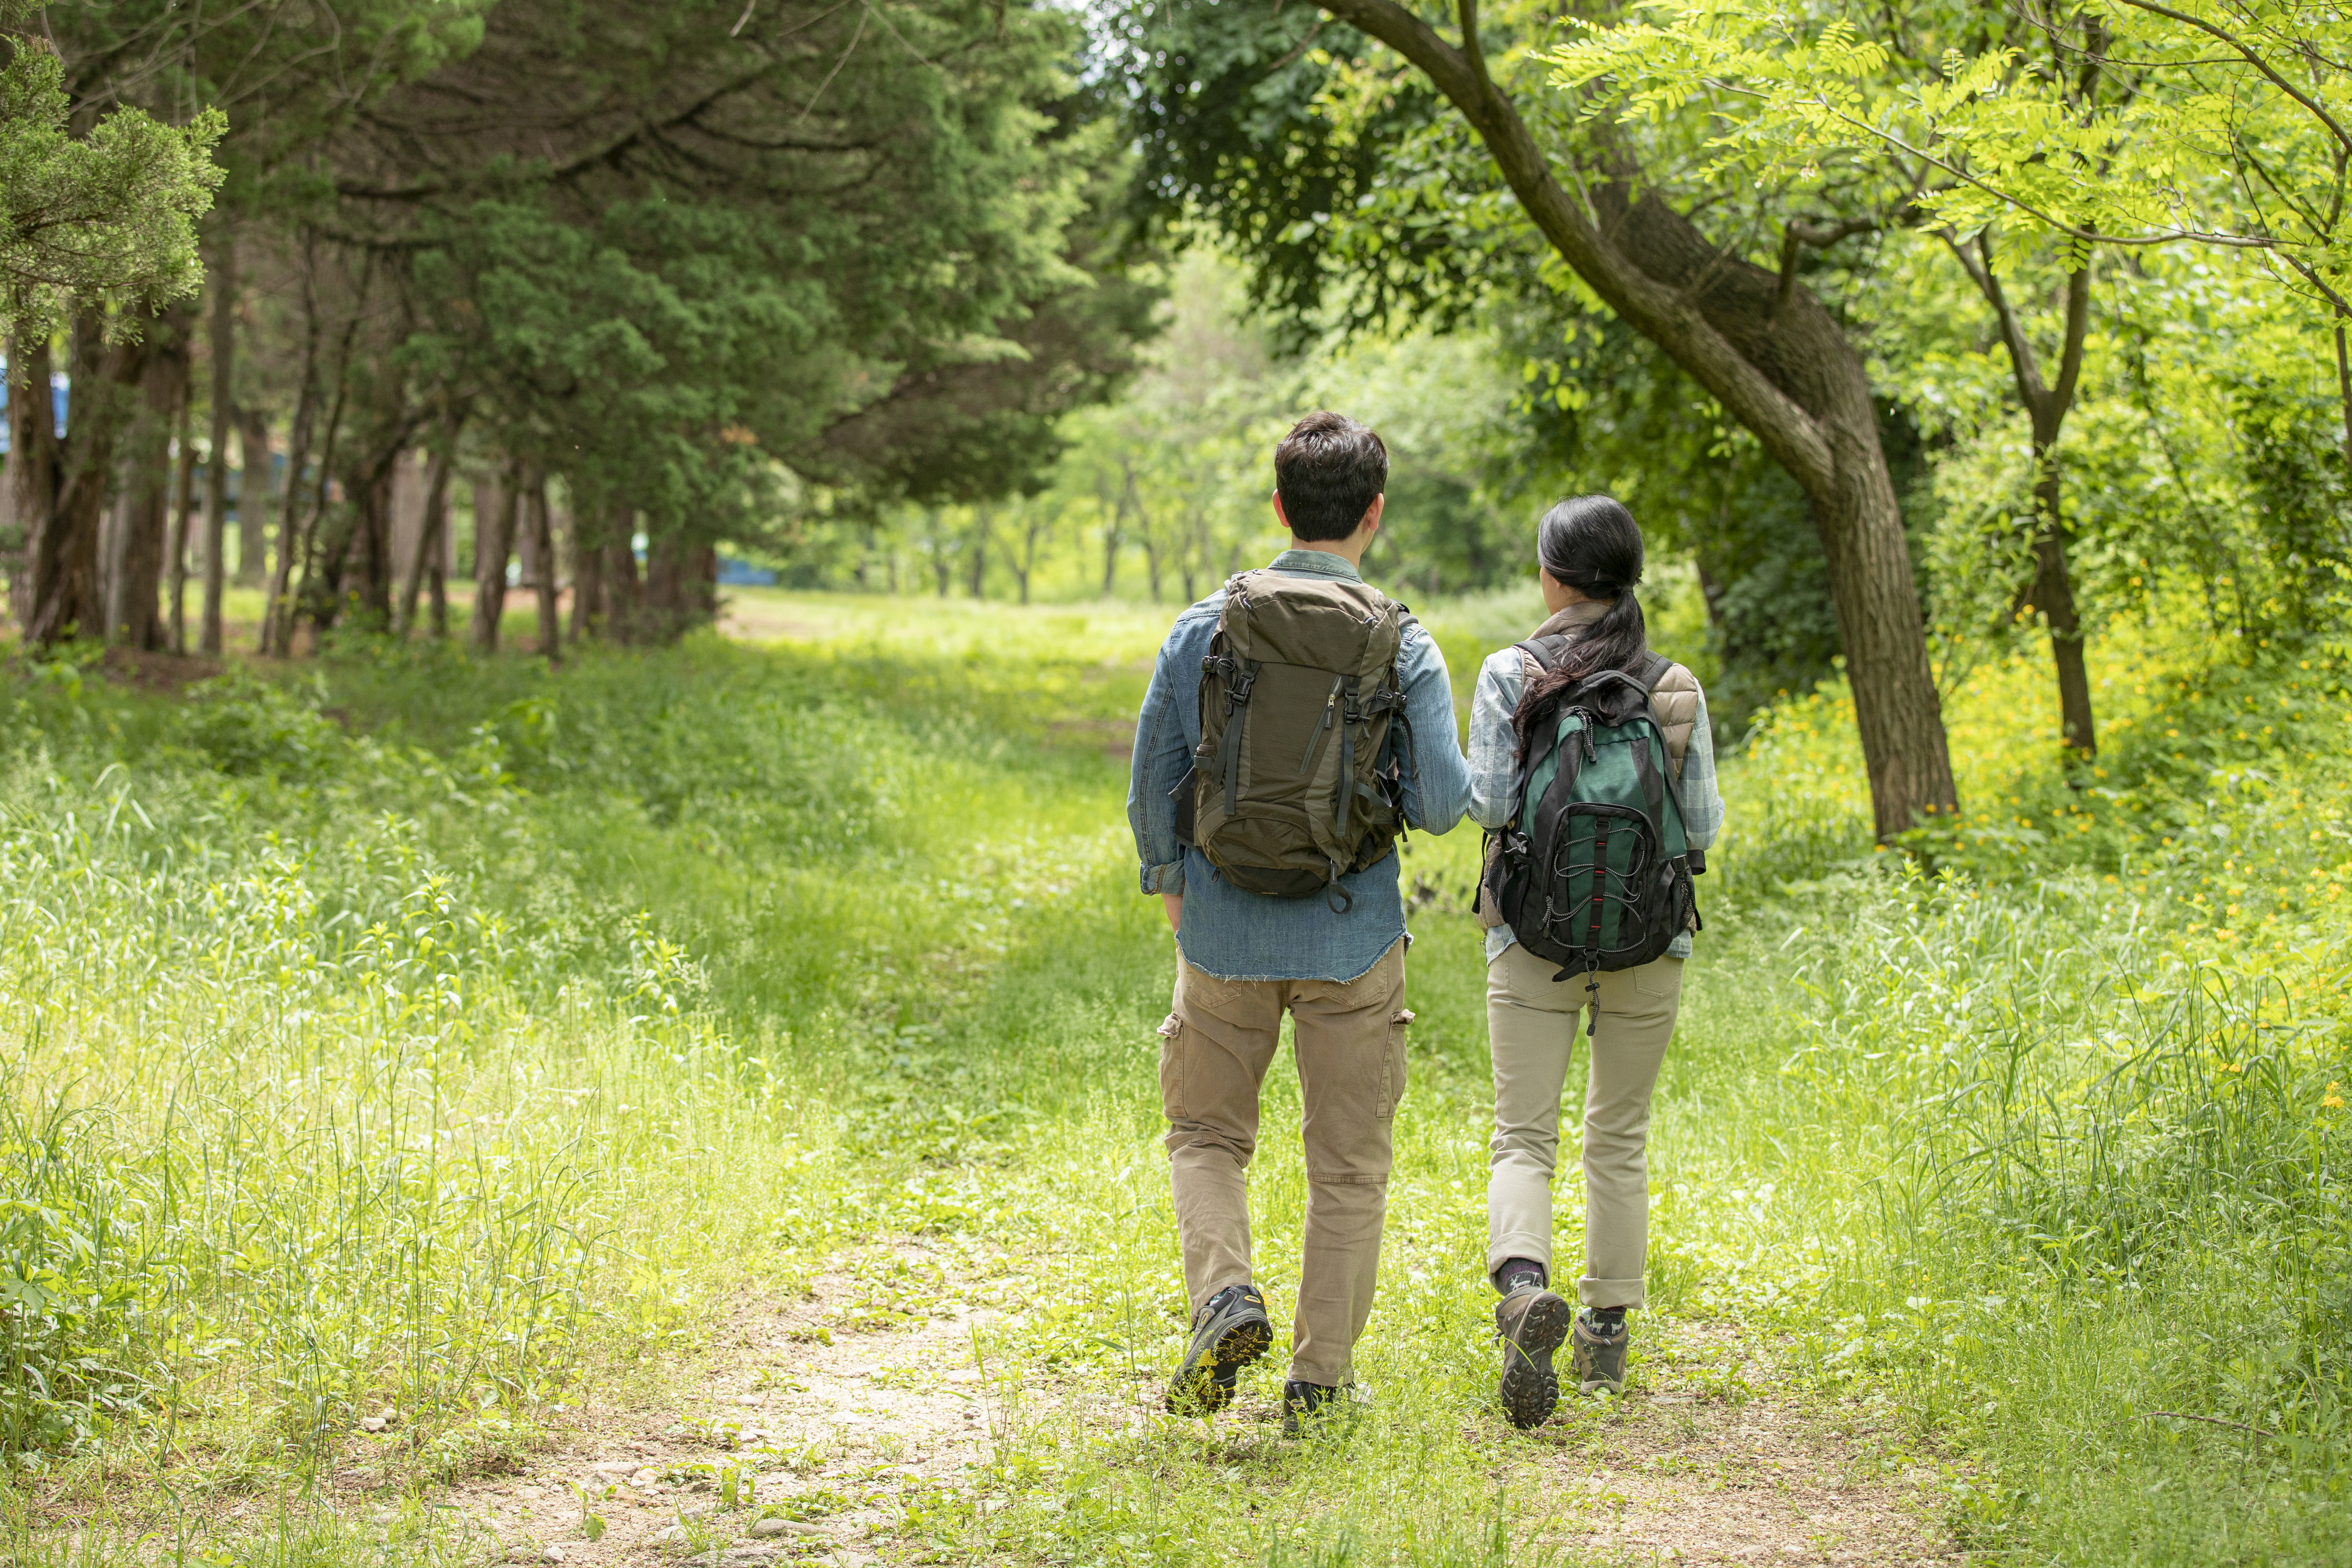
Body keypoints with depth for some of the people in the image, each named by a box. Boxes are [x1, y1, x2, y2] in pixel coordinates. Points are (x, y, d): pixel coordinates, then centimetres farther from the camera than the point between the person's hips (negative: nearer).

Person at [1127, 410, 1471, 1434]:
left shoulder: (1206, 628, -3)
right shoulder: (1403, 647, -7)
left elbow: (1152, 783, 1)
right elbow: (1441, 805, -9)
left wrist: (1165, 883, 17)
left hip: (1226, 930, 1)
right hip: (1352, 938, -1)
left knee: (1206, 1136, 16)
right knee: (1348, 1164, 11)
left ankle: (1225, 1295, -9)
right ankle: (1320, 1380, 12)